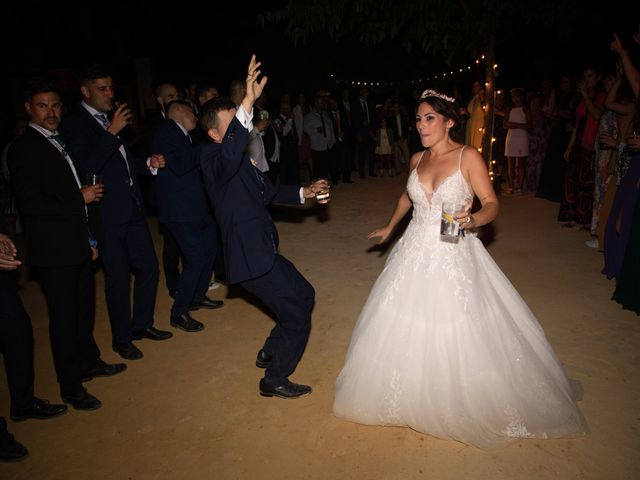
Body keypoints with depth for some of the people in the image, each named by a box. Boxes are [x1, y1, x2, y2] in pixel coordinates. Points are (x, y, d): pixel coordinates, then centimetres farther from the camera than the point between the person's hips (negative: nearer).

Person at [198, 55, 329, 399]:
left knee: (304, 295, 24)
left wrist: (303, 193, 17)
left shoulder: (242, 158, 12)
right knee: (298, 318, 1)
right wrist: (248, 104, -49)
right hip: (251, 258, -10)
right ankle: (274, 380, 22)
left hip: (263, 252, 10)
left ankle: (269, 352, 40)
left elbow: (267, 190, 26)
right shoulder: (211, 156, -17)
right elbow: (230, 156, -42)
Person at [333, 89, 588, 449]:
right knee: (407, 331, 13)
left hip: (454, 258, -5)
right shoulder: (418, 159, 7)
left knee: (459, 338, 2)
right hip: (416, 254, 5)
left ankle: (471, 405, 28)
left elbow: (492, 204, -12)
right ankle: (416, 399, 37)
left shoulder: (469, 157, -10)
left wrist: (472, 220, -32)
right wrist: (391, 226, 30)